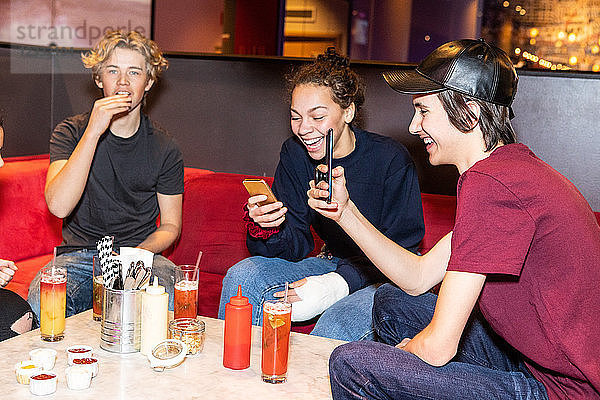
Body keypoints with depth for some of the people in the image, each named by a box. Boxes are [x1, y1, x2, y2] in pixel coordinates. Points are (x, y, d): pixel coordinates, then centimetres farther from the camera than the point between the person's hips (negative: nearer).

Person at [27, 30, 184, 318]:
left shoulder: (164, 148, 3)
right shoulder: (71, 132, -1)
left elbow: (170, 225, 8)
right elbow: (58, 206, -18)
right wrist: (93, 131, -22)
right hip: (78, 255, -1)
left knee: (175, 302, -31)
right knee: (41, 302, -32)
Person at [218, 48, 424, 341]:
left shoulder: (392, 160, -20)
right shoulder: (294, 154, -4)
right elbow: (296, 246, -5)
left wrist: (339, 283, -30)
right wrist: (266, 228, -28)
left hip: (386, 277, -5)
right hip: (333, 263, 5)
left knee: (335, 328, -34)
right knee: (242, 277, -13)